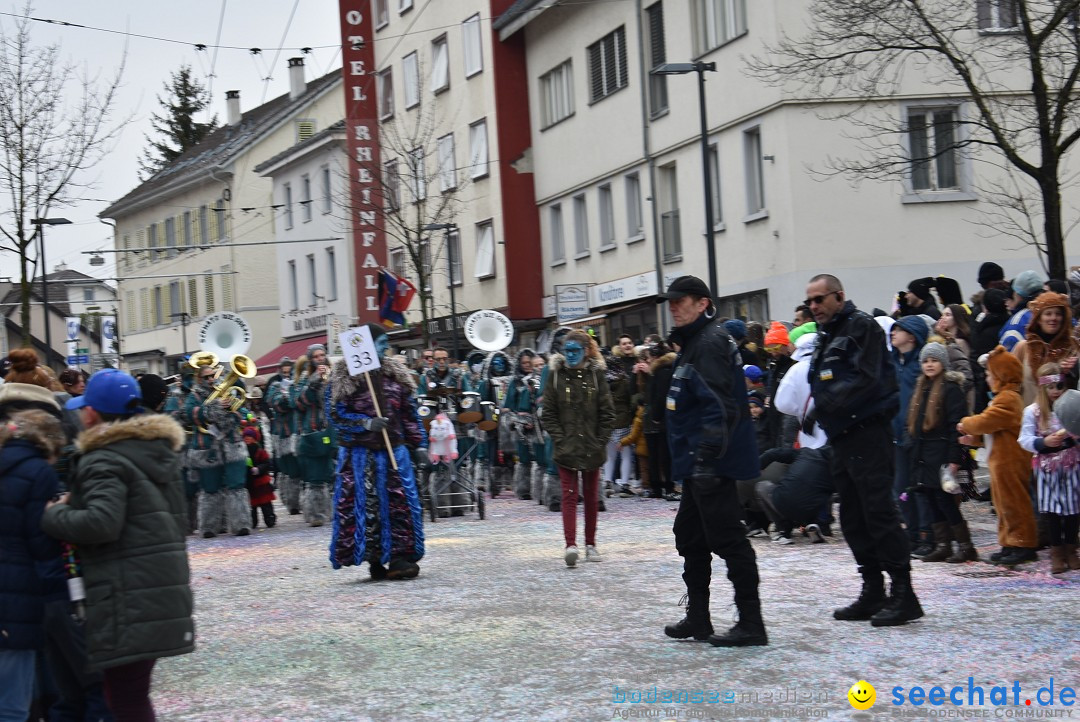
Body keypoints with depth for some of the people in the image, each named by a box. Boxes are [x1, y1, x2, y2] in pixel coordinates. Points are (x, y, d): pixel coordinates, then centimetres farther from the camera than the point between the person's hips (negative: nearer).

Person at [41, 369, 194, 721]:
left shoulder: (105, 460, -11)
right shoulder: (159, 450, 17)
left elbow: (101, 523, -27)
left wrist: (53, 514, -10)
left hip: (129, 598, -9)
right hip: (164, 587, 9)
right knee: (130, 693, 18)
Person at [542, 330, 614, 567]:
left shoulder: (596, 374, 2)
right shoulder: (555, 375, 2)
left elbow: (607, 412, 2)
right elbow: (549, 413, 0)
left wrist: (601, 441, -5)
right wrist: (559, 439, -9)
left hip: (592, 447, 1)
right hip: (566, 448, -1)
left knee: (591, 496, 10)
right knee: (569, 495, -11)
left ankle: (590, 544, 21)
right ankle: (570, 545, -20)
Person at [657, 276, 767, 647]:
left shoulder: (710, 342, -15)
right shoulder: (693, 343, 18)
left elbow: (718, 405, -24)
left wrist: (707, 457, -28)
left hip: (713, 462, -11)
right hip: (700, 462, 11)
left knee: (727, 538, -8)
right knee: (689, 535, 17)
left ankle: (750, 624, -3)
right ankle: (697, 617, 26)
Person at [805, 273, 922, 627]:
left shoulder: (861, 326, -8)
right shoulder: (825, 336, 19)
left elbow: (867, 379, -18)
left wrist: (825, 403, -18)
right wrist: (816, 407, 0)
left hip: (867, 434, -9)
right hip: (842, 436, 9)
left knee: (879, 512, -11)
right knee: (853, 518, 11)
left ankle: (903, 594, -8)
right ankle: (873, 593, 17)